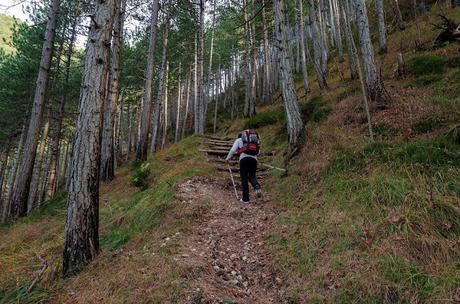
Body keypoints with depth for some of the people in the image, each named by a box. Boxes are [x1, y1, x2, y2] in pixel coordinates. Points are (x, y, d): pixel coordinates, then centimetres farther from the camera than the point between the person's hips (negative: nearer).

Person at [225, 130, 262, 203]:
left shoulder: (239, 140, 21)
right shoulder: (254, 140, 31)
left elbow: (233, 150, 11)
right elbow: (258, 152, 21)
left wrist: (227, 158, 23)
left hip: (244, 158, -3)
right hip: (254, 159, 3)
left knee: (244, 178, 4)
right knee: (252, 176, 18)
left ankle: (245, 199, 4)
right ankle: (257, 187, -14)